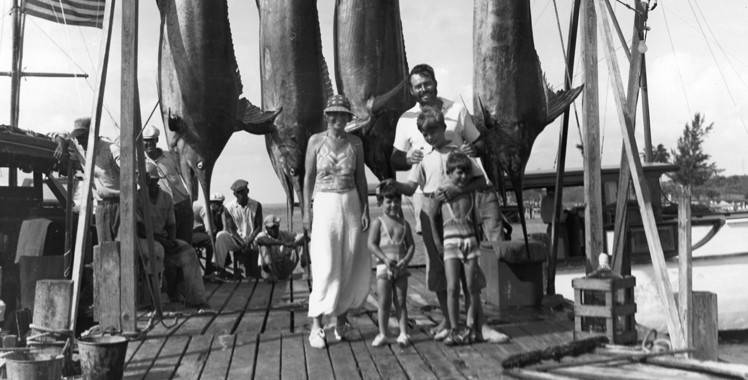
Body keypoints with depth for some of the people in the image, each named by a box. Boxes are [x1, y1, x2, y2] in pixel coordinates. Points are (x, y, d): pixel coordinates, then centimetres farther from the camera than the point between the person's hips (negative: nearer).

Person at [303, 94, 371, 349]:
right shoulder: (316, 141, 1)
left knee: (351, 265, 5)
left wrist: (365, 210, 4)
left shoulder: (355, 143, 6)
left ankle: (341, 317, 23)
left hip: (351, 205, 3)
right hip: (324, 205, -3)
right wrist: (306, 211, -3)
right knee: (326, 267, -7)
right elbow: (308, 177, 2)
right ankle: (316, 325, 0)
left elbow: (360, 178, 10)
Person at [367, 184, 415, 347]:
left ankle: (403, 333, 10)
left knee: (400, 302, 6)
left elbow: (411, 245, 7)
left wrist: (405, 260, -11)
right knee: (384, 302, 1)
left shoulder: (404, 224, 9)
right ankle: (382, 334, 11)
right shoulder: (378, 222, -1)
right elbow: (371, 244, -8)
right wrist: (385, 259, -18)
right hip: (384, 267, -2)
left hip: (401, 268, 3)